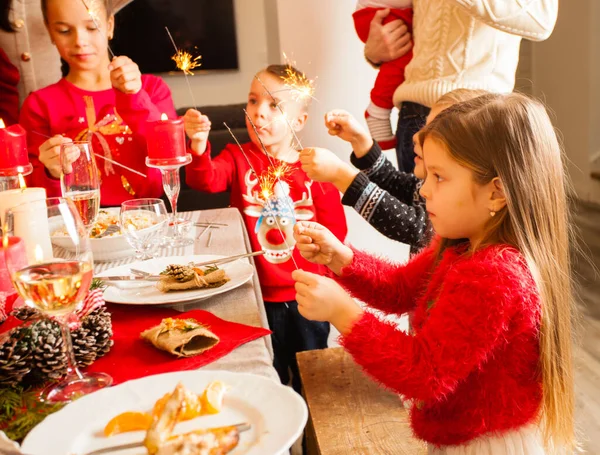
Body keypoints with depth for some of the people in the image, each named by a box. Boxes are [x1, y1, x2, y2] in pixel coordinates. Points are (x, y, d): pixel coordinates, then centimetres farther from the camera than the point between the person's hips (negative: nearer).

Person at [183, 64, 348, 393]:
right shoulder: (239, 157, -3)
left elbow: (335, 228, -1)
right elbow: (206, 180, -24)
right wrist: (199, 147, -41)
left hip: (306, 295, 1)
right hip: (258, 295, 0)